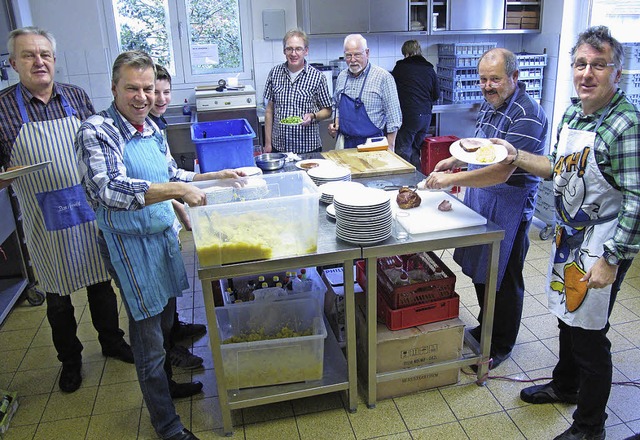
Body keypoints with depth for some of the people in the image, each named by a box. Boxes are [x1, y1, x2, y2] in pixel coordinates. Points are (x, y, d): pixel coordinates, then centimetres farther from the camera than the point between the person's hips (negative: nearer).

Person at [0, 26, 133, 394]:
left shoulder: (77, 97, 2)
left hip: (90, 211, 2)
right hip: (45, 221, -2)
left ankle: (112, 341, 38)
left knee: (101, 282, 16)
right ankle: (70, 359, 34)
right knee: (57, 295, 13)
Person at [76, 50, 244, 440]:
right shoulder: (97, 131, -18)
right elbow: (110, 189, -33)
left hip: (166, 234, 8)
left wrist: (216, 176, 10)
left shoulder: (151, 128, 6)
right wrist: (178, 190, -38)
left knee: (165, 319, 23)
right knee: (148, 337, 5)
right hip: (132, 244, -7)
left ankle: (167, 383, 47)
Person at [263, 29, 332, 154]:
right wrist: (268, 143, 5)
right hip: (278, 146, 2)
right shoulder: (275, 73, 2)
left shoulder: (317, 77, -5)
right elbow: (269, 110, 7)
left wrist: (312, 116, -18)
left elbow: (327, 111, 3)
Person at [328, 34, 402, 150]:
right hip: (344, 143, 5)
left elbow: (393, 115, -9)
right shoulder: (342, 76, 7)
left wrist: (390, 147, -12)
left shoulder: (383, 77, -10)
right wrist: (335, 123, 2)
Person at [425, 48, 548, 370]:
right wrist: (456, 159, 8)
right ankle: (486, 328, 40)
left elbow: (502, 172, -29)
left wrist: (451, 179, -27)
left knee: (504, 279, 6)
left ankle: (501, 346, 26)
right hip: (479, 199, 9)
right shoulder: (491, 103, 7)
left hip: (508, 208, -9)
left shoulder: (527, 116, -22)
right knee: (480, 270, 20)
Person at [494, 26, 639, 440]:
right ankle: (565, 385, 46)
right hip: (569, 235, 8)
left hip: (603, 246, -7)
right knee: (568, 316, 23)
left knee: (590, 335, 5)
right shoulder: (573, 113, 3)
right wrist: (516, 155, 2)